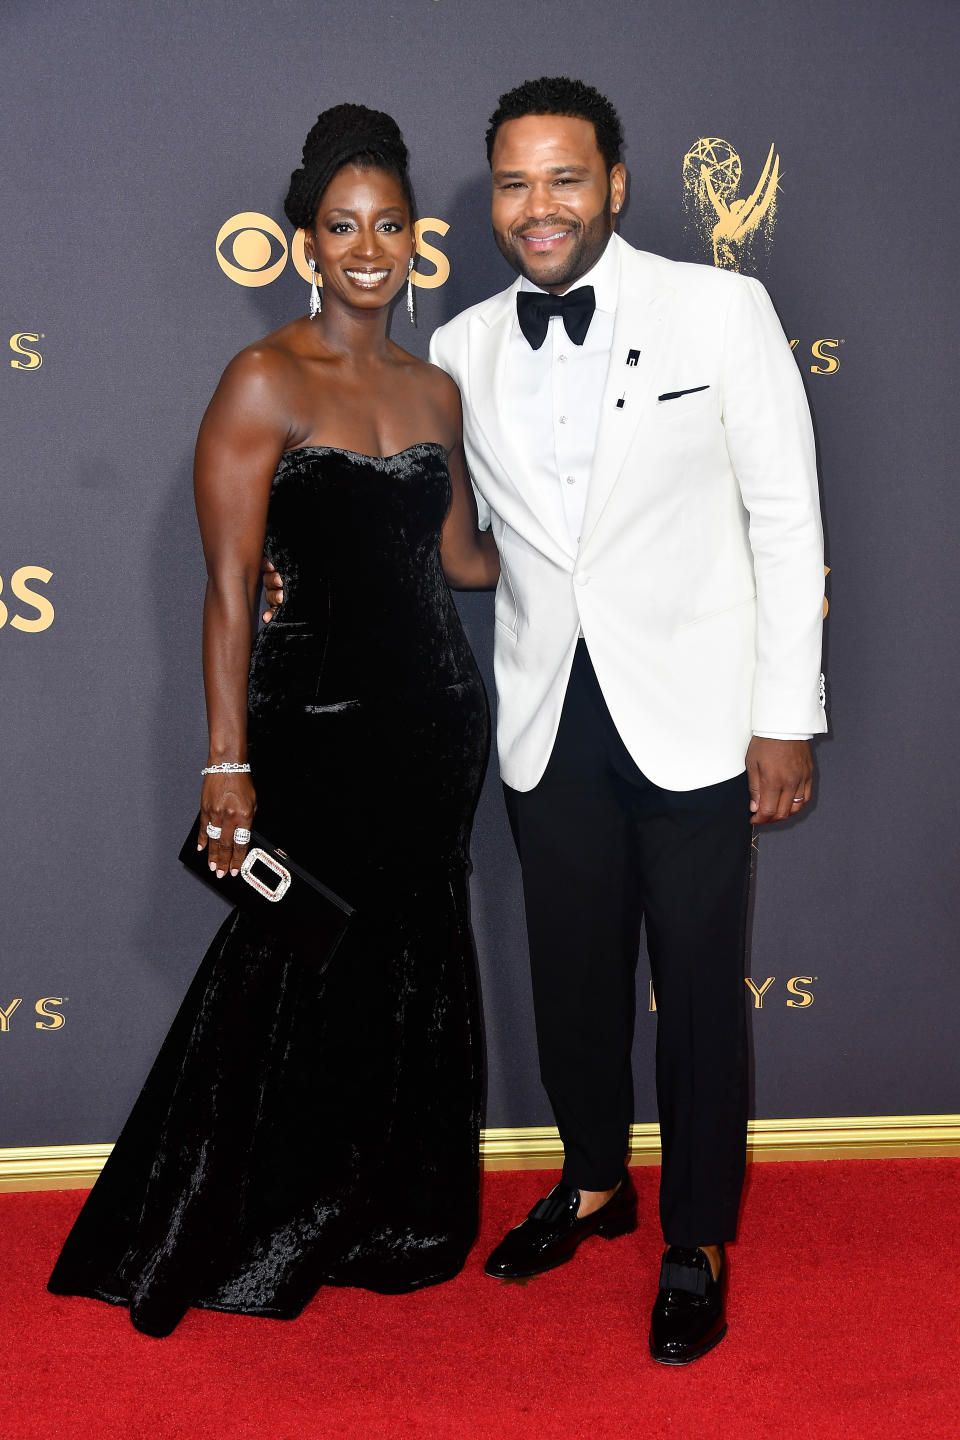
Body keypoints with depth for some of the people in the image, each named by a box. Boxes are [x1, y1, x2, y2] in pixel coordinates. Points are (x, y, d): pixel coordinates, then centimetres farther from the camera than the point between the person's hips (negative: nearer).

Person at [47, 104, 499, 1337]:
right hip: (317, 725, -5)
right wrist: (228, 764, -16)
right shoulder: (264, 383, -10)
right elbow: (230, 589, -13)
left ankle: (390, 1219, 33)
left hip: (435, 717, 6)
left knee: (415, 975, 14)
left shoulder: (435, 391, 8)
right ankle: (240, 1243, 26)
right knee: (300, 976, 5)